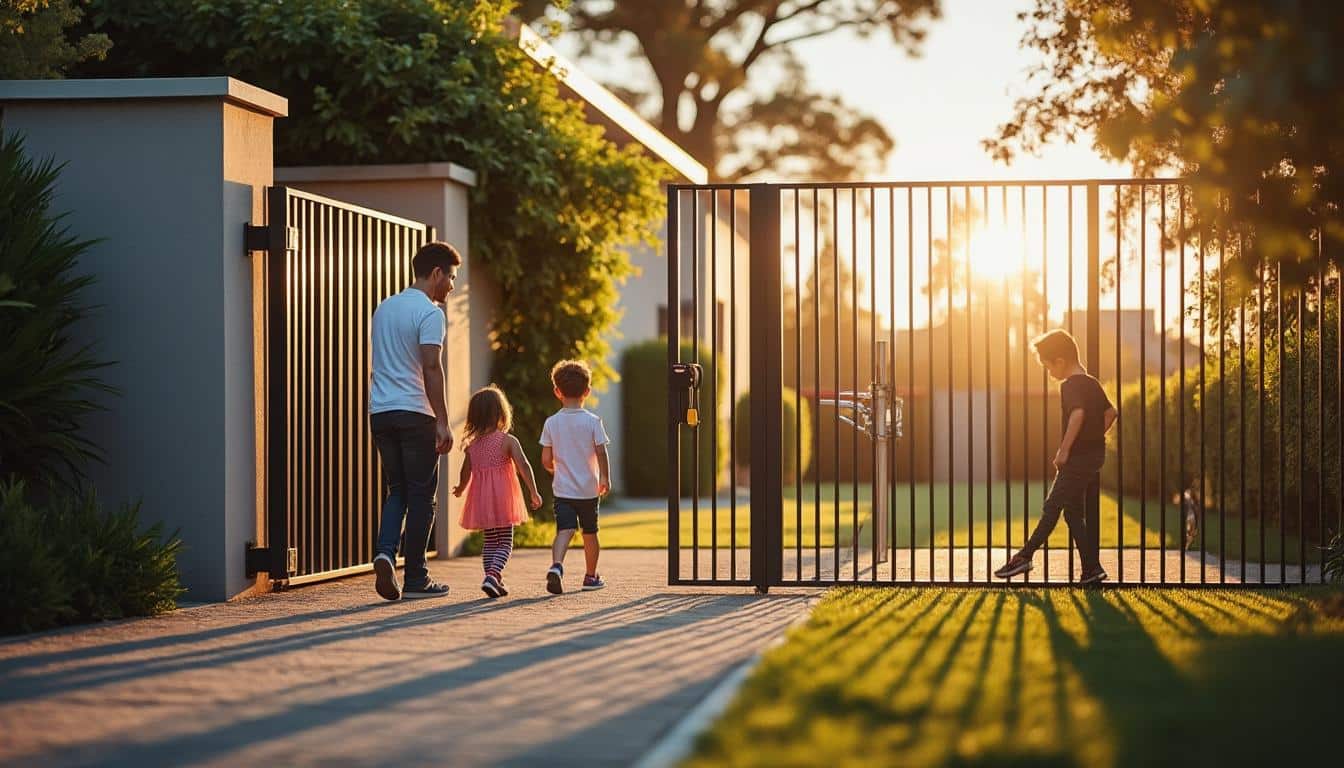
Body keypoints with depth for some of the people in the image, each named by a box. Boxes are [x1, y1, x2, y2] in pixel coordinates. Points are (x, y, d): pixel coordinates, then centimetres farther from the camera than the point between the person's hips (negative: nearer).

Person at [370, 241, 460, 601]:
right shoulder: (429, 313, -9)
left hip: (380, 411, 7)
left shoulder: (384, 308, 16)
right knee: (421, 494, 2)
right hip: (414, 413, -7)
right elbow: (431, 368, -17)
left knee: (397, 490, 13)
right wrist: (442, 422, -17)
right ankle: (416, 578, 4)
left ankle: (385, 552, -11)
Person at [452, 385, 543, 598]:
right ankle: (493, 575, -20)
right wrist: (534, 493, -10)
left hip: (481, 501, 4)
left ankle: (493, 581, 11)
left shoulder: (472, 445, 4)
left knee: (490, 542, 15)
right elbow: (523, 466, -16)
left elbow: (466, 474, 9)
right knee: (505, 543, 1)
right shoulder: (508, 441, -8)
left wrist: (460, 489, 30)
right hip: (502, 500, -4)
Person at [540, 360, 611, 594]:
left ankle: (557, 565, -37)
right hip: (588, 489, 0)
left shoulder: (551, 423, -2)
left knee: (564, 530, -10)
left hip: (562, 489, 0)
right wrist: (605, 478, 5)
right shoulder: (592, 421, -6)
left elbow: (546, 460, -1)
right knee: (590, 533, 16)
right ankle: (591, 576, 29)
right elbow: (601, 453, -9)